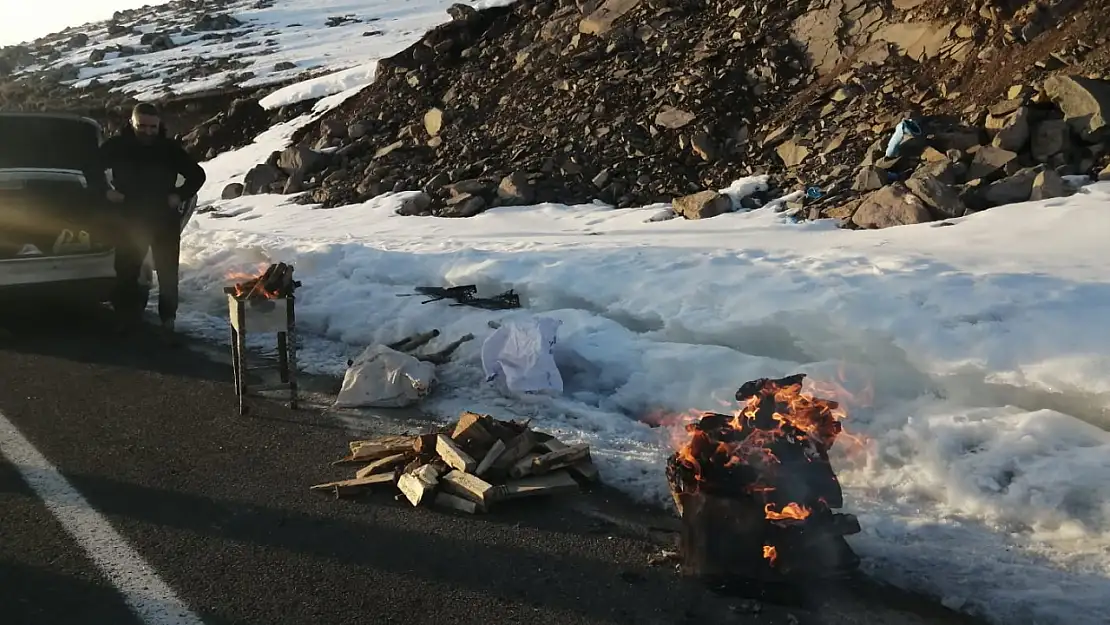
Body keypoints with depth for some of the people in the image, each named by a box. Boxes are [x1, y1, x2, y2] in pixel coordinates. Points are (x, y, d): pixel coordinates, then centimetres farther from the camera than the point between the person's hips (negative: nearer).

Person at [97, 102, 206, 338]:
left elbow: (197, 174, 8)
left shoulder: (170, 148, -2)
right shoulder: (116, 146, -3)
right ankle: (126, 318, 18)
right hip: (130, 220, 0)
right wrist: (106, 191, -6)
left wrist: (180, 195, -5)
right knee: (126, 272, 5)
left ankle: (168, 319, 11)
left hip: (166, 221, 0)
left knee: (168, 274, 2)